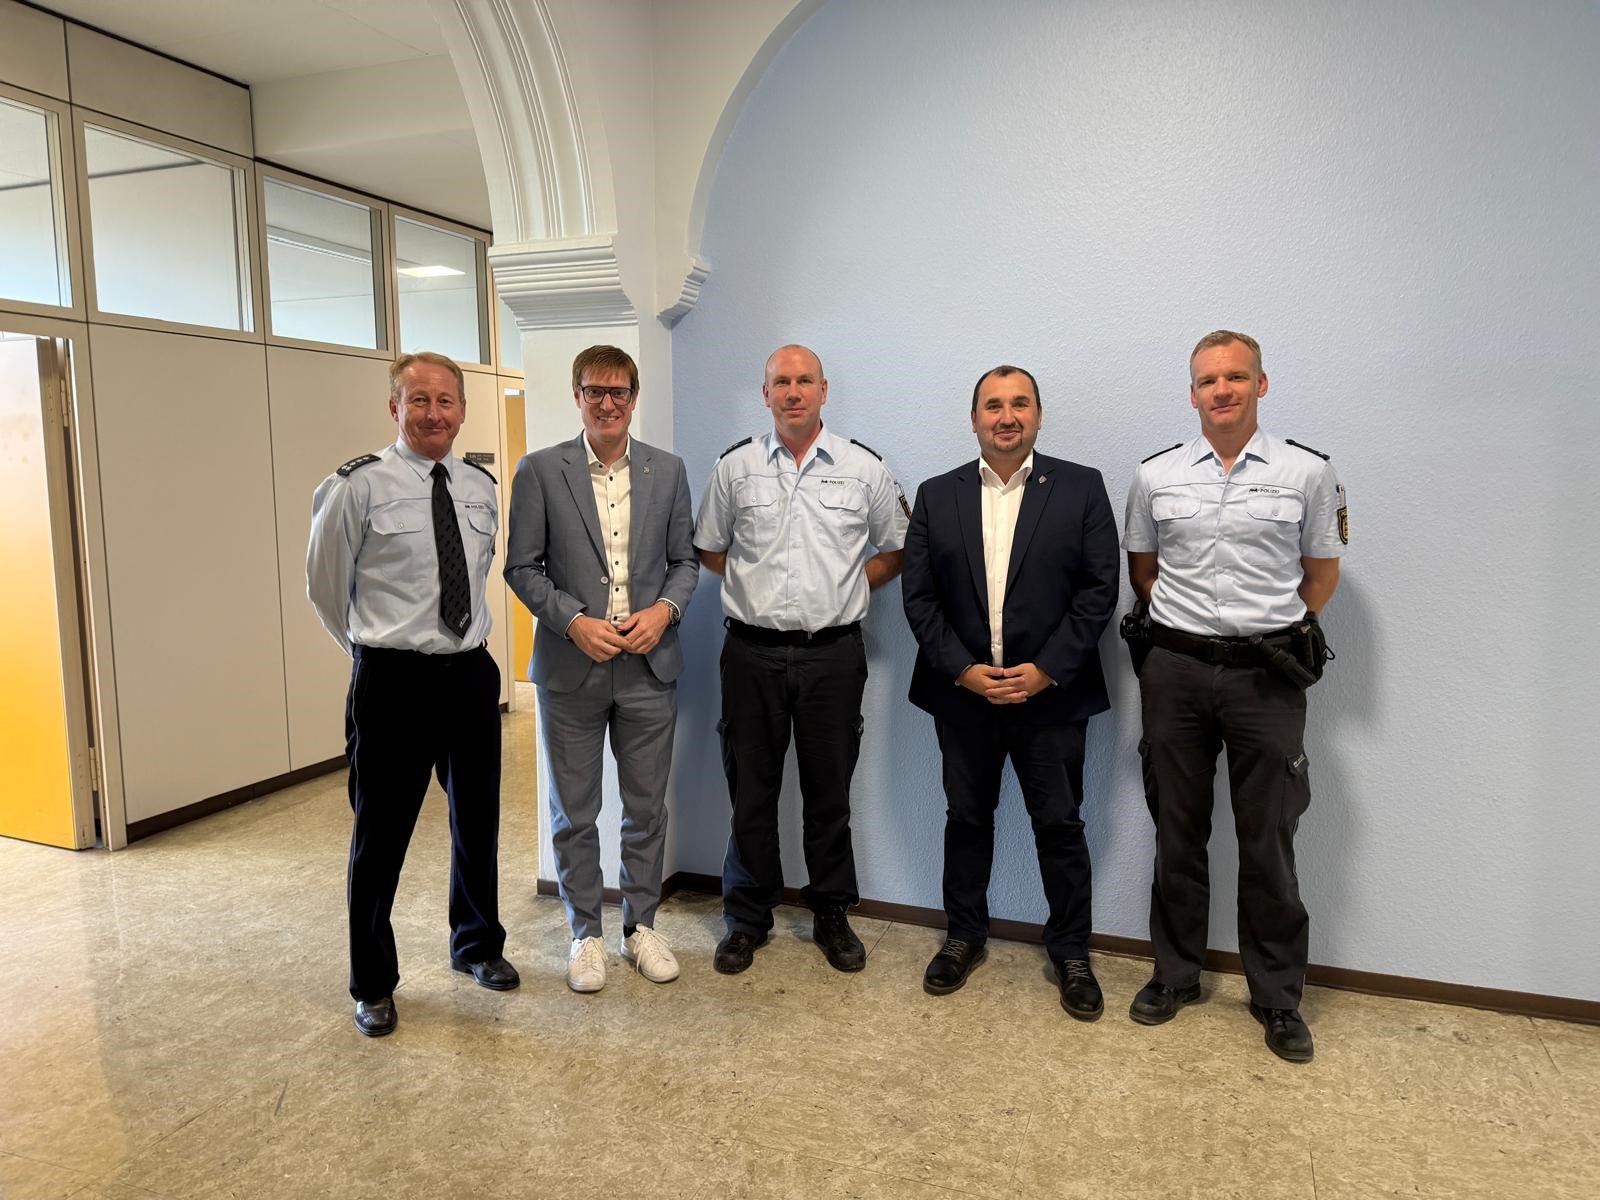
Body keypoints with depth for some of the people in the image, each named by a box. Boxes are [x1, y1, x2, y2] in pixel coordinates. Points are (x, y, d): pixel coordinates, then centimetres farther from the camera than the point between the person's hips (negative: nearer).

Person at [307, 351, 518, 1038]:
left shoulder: (482, 488, 5)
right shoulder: (357, 487, -10)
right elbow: (325, 587, 1)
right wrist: (376, 649, 10)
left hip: (472, 675, 5)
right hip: (392, 681, -5)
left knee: (478, 822, 18)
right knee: (381, 835, 7)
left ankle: (477, 945, 41)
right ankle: (373, 985, 27)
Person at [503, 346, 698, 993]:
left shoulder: (667, 470, 5)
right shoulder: (539, 471, -2)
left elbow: (685, 558, 9)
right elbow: (521, 567, -2)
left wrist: (664, 609, -9)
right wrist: (575, 621, -15)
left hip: (649, 666, 2)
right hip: (571, 669, -1)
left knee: (647, 810, 12)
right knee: (574, 813, 10)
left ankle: (641, 925, 30)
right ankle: (586, 933, 28)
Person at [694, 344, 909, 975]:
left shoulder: (863, 467, 2)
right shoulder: (735, 466, 3)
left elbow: (896, 549, 11)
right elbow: (710, 549, 14)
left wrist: (847, 587, 3)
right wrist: (760, 586, 6)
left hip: (833, 653, 0)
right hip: (753, 651, 0)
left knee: (829, 793, 10)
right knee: (750, 791, 9)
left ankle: (831, 914, 27)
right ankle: (746, 917, 25)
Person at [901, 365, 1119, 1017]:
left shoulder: (1081, 488, -1)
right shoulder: (936, 496, 4)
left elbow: (1099, 589, -5)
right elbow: (918, 595, 0)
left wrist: (1046, 670, -12)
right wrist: (962, 670, -10)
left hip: (1051, 692, -2)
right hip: (962, 691, 2)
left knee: (1060, 825, 7)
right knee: (966, 818, 14)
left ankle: (1071, 951, 25)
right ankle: (964, 936, 32)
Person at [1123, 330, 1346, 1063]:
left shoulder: (1307, 473, -1)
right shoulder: (1155, 477, 3)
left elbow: (1322, 573, 8)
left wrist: (1278, 635, 4)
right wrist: (1181, 626, 8)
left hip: (1266, 676, -1)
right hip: (1176, 671, 2)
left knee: (1268, 844, 6)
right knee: (1177, 834, 12)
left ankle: (1277, 997, 23)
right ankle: (1175, 974, 28)